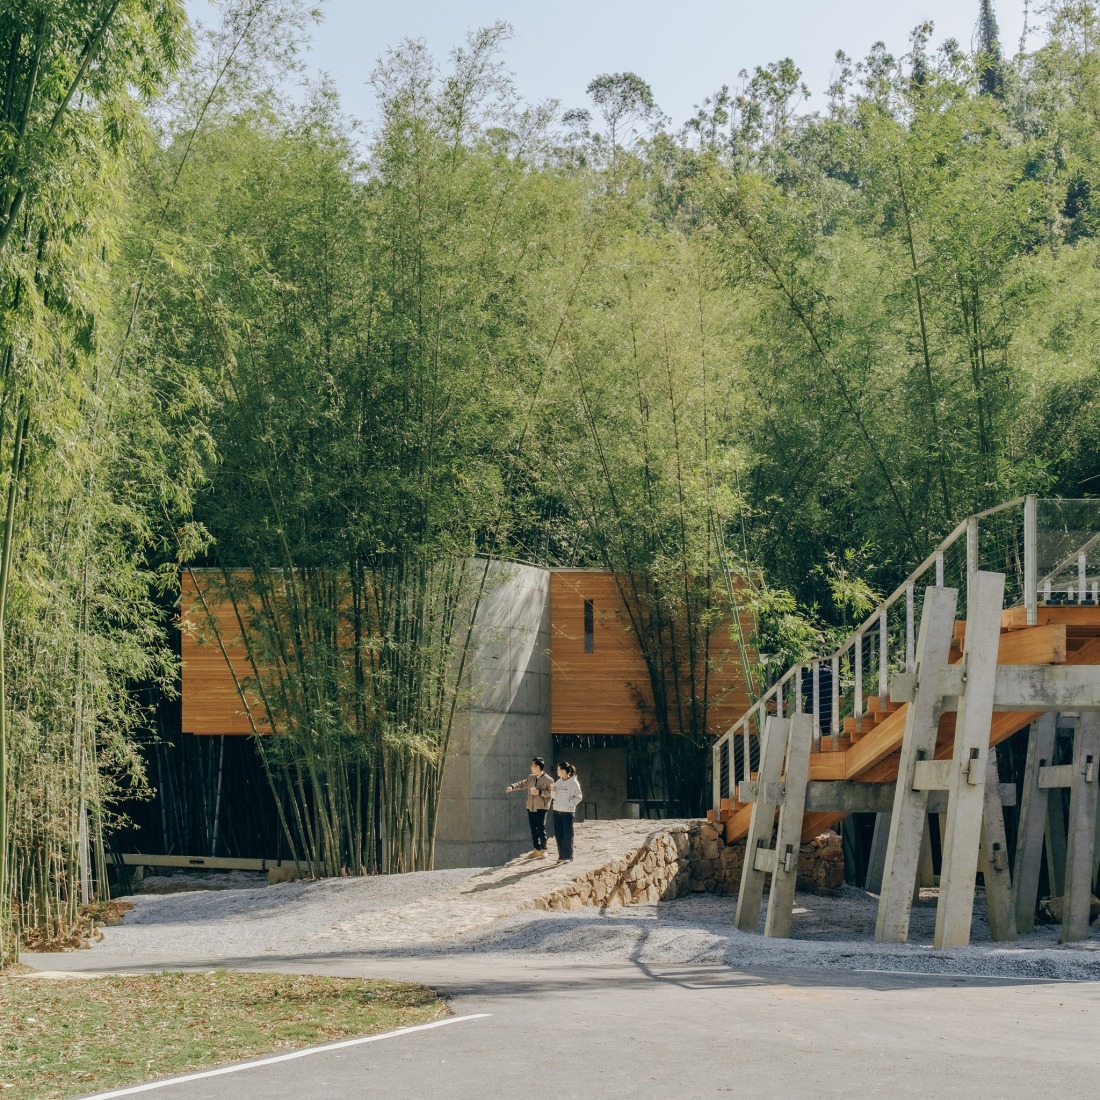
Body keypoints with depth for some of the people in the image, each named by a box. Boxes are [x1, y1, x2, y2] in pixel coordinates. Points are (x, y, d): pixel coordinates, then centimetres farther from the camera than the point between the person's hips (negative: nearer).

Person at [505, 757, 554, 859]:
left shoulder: (548, 780, -6)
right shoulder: (531, 778, 15)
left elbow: (551, 792, -11)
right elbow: (522, 784, 14)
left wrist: (539, 792, -20)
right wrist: (512, 786, -2)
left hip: (541, 808, -6)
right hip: (530, 807, 6)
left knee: (541, 829, -3)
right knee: (533, 830, 8)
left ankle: (543, 849, 5)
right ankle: (536, 849, 16)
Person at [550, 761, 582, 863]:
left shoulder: (573, 783, -8)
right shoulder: (558, 782, 11)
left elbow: (578, 797, -6)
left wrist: (569, 804, -15)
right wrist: (553, 790, -3)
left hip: (568, 812, -6)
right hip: (557, 811, 6)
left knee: (568, 835, -2)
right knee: (558, 834, 7)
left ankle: (568, 856, 2)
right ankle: (561, 856, 15)